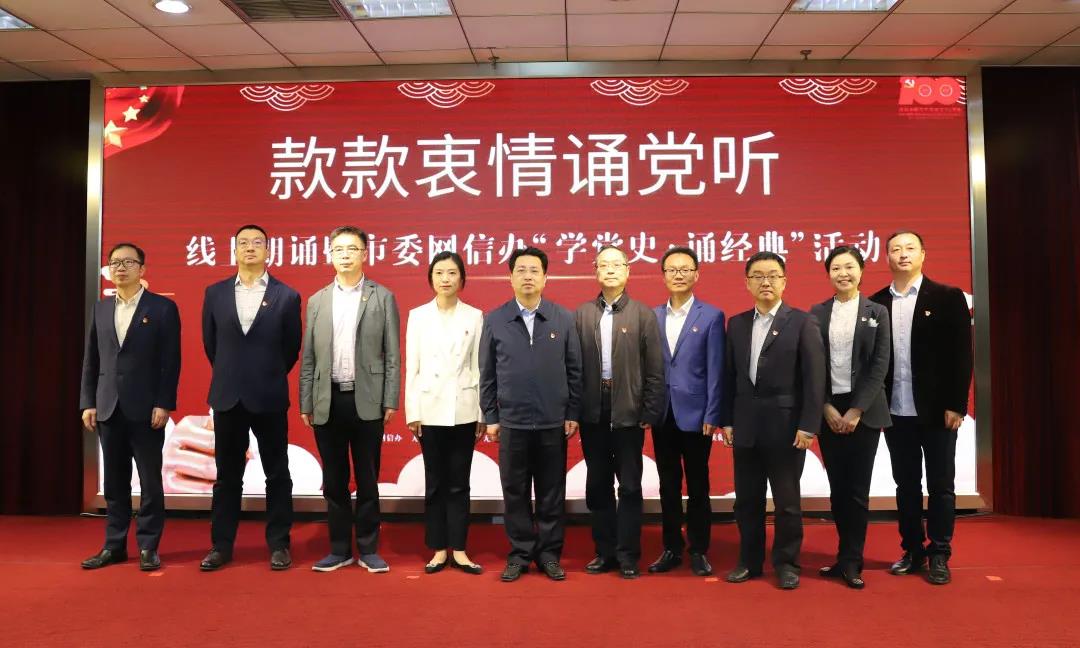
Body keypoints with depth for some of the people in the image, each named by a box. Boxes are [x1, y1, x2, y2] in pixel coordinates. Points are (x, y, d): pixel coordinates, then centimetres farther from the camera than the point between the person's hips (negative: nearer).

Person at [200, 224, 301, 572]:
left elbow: (292, 348, 5)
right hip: (228, 397, 2)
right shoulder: (215, 293, 5)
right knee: (227, 475, 11)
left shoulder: (286, 296, -2)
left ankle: (279, 545, 16)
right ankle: (221, 545, 21)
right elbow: (210, 342, 14)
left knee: (277, 475, 6)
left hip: (270, 398, -2)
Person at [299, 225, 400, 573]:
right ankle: (339, 549, 21)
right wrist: (305, 404, 5)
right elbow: (308, 358, 9)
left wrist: (391, 401, -6)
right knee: (334, 481, 9)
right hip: (327, 401, 2)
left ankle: (368, 549, 17)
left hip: (367, 401, -2)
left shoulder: (383, 298, 3)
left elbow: (392, 354, -1)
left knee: (367, 480, 5)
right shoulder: (316, 301, 10)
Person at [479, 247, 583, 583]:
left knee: (551, 493, 8)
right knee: (515, 493, 8)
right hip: (512, 422, 0)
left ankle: (549, 553, 22)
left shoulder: (564, 318, 2)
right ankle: (520, 554, 21)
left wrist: (573, 414, 0)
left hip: (554, 423, 0)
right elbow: (486, 374, 4)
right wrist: (489, 417, 1)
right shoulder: (494, 320, 2)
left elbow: (574, 370, 3)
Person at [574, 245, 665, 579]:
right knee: (597, 485, 11)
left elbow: (655, 369, -2)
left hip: (628, 413, -2)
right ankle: (605, 551, 24)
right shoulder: (582, 314, 5)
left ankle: (627, 554, 18)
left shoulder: (643, 314, 0)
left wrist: (650, 413, -6)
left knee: (629, 486, 6)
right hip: (592, 413, 2)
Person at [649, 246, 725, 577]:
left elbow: (715, 370, -6)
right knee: (668, 485, 11)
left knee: (698, 485, 7)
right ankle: (672, 548, 22)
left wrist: (712, 415, -10)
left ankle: (698, 550, 20)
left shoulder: (711, 316, -2)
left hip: (695, 413, -3)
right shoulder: (652, 316, 7)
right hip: (662, 413, 3)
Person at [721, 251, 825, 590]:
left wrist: (808, 425, -13)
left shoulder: (803, 322, -3)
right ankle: (750, 561, 24)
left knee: (787, 500, 6)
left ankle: (786, 563, 21)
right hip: (745, 426, 4)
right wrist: (727, 420, 5)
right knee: (747, 499, 11)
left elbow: (815, 377, -8)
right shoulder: (736, 324, 10)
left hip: (786, 425, -4)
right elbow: (730, 376, 9)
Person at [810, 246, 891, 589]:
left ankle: (850, 561, 10)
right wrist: (827, 408, -8)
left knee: (857, 488, 1)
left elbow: (880, 365, -4)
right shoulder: (817, 313, 6)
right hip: (828, 410, 2)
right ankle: (848, 555, 20)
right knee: (837, 487, 7)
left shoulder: (877, 312, 3)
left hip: (864, 411, -1)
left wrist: (856, 410, -12)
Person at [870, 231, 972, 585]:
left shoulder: (948, 297, -1)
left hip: (937, 410, -2)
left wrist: (956, 404, -10)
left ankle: (939, 556, 18)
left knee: (940, 485, 7)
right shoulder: (875, 303, 4)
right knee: (906, 485, 11)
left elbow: (961, 354, -5)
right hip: (895, 412, 2)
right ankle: (912, 551, 23)